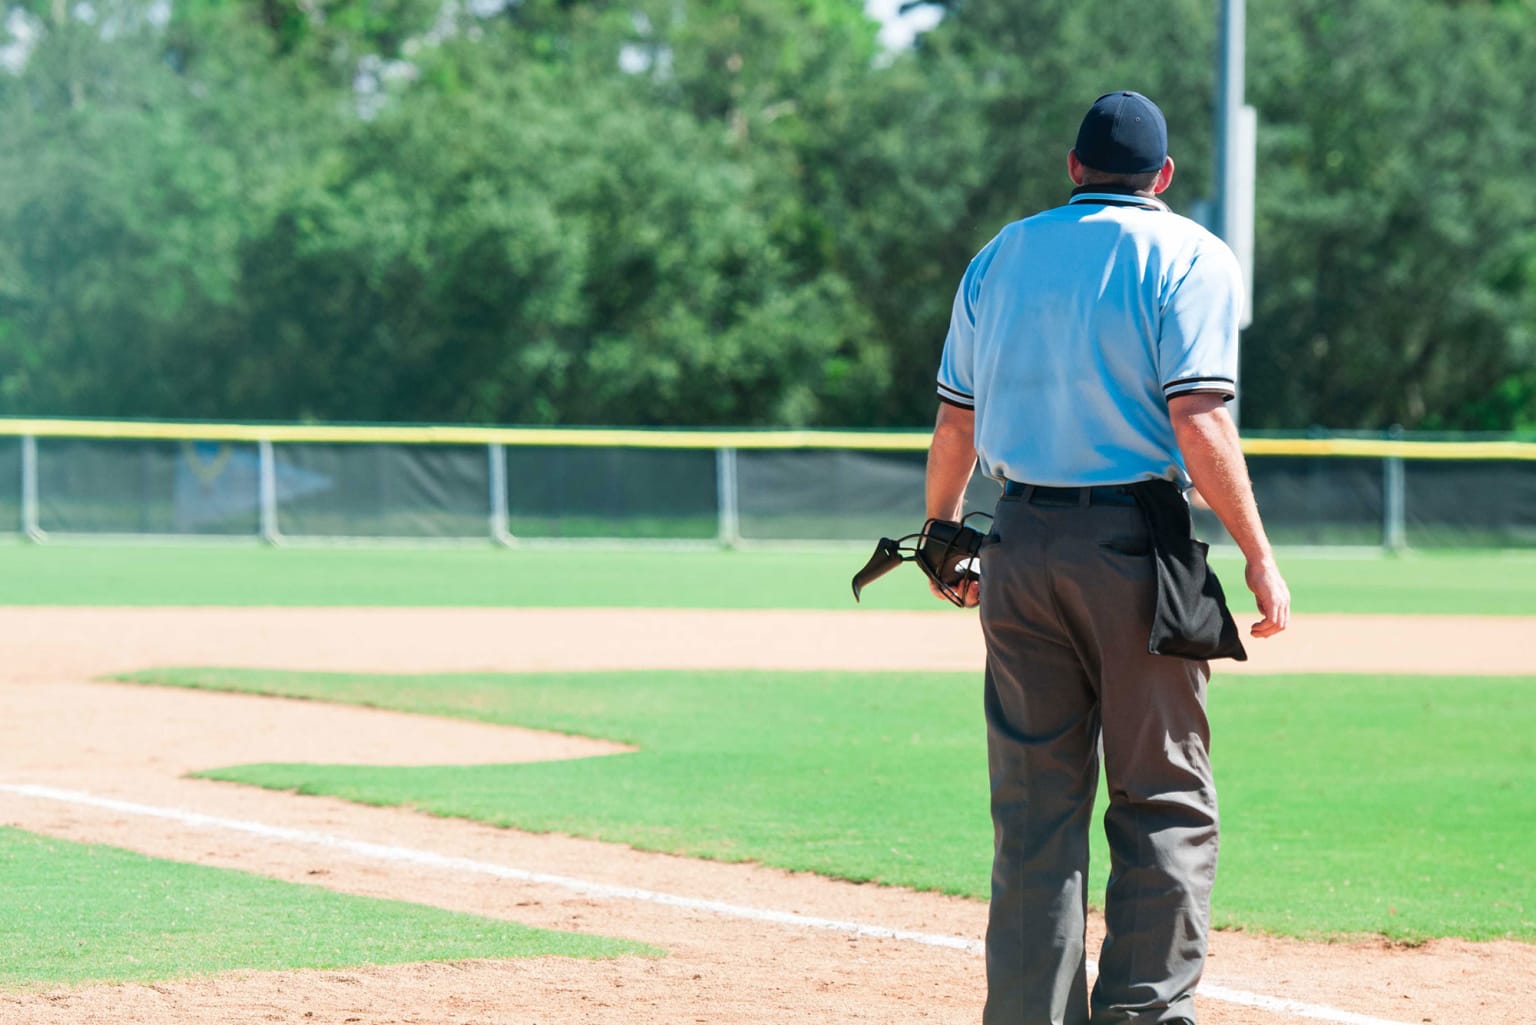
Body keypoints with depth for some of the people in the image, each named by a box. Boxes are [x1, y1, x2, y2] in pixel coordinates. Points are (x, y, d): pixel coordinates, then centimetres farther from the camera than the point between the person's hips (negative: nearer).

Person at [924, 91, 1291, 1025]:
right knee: (1166, 801, 2)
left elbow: (955, 421, 15)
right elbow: (1198, 420, -14)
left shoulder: (1001, 255, 13)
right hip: (1133, 547, -5)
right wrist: (1259, 556, -11)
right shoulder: (1187, 255, -3)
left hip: (1020, 546, 5)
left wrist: (941, 538, 28)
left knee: (1034, 808, 8)